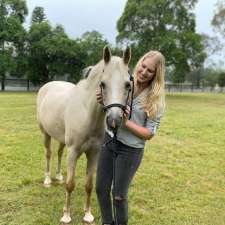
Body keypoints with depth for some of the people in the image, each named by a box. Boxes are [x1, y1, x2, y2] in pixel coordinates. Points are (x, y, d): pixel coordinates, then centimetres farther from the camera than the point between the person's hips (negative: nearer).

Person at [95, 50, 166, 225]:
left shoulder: (156, 101, -13)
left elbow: (149, 134, -13)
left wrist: (126, 122, -25)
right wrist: (102, 100, -11)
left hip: (131, 150, -4)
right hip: (109, 141, 4)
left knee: (119, 195, 7)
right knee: (101, 189, 13)